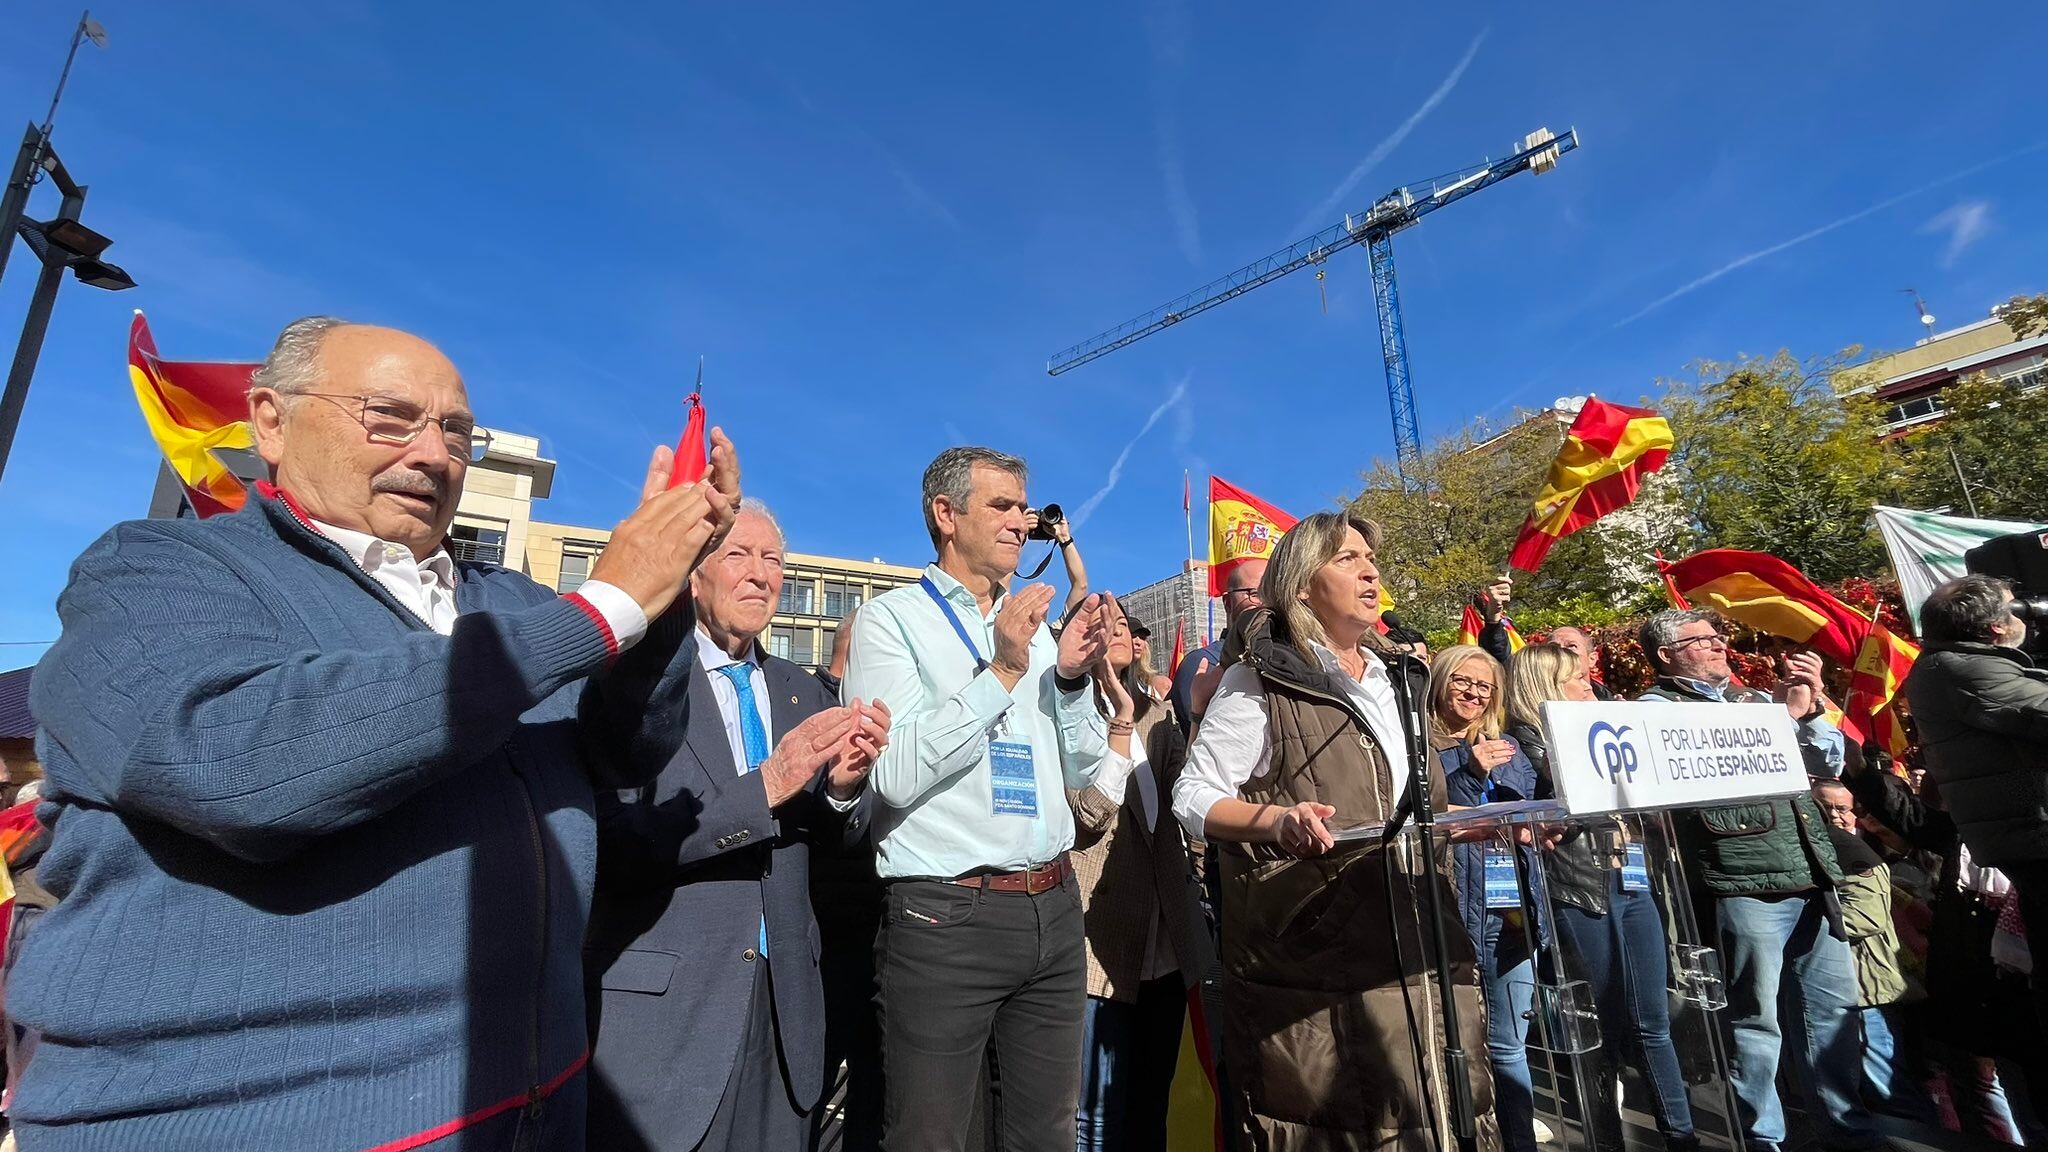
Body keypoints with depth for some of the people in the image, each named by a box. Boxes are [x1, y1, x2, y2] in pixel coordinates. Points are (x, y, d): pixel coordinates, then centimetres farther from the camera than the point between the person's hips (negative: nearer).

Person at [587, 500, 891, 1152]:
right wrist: (767, 784, -27)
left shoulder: (801, 692, 7)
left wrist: (845, 783, -14)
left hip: (783, 1000, 5)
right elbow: (621, 840, -18)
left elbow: (844, 831, 8)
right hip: (664, 1004, -5)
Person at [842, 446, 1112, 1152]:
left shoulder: (1033, 624, 13)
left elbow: (1081, 773, 13)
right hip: (946, 915, -6)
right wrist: (1000, 674, -20)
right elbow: (892, 774, -18)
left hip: (1054, 909, 6)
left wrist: (1073, 678, -3)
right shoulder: (890, 620, -5)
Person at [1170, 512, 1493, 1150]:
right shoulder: (1261, 679, -7)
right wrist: (1275, 821, -27)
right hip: (1313, 955, -6)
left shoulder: (1395, 679, 15)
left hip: (1415, 943, 7)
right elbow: (1192, 796, -10)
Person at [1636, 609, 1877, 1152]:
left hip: (1813, 877, 7)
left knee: (1834, 1005, 14)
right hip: (1744, 884, -7)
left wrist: (1811, 708, 5)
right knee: (1754, 1021, 1)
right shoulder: (1657, 706, -2)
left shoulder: (1754, 697, 20)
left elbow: (1829, 764, 20)